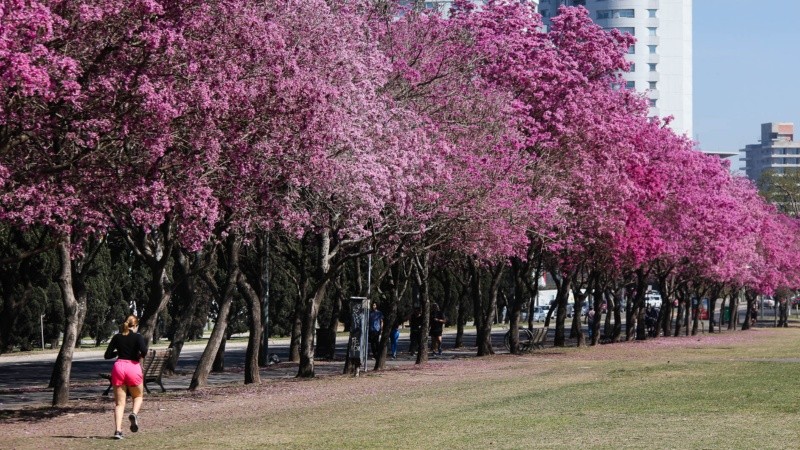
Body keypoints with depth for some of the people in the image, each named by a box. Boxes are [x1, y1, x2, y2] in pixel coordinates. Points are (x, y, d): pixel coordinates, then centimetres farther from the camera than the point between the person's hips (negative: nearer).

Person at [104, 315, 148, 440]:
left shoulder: (117, 337, 9)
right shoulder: (138, 337, 0)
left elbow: (107, 355, 8)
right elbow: (144, 352, -16)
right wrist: (140, 355, 6)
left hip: (119, 366, 2)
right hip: (133, 367, -2)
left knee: (119, 402, 4)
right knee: (138, 396, 20)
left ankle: (117, 430, -11)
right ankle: (134, 413, -11)